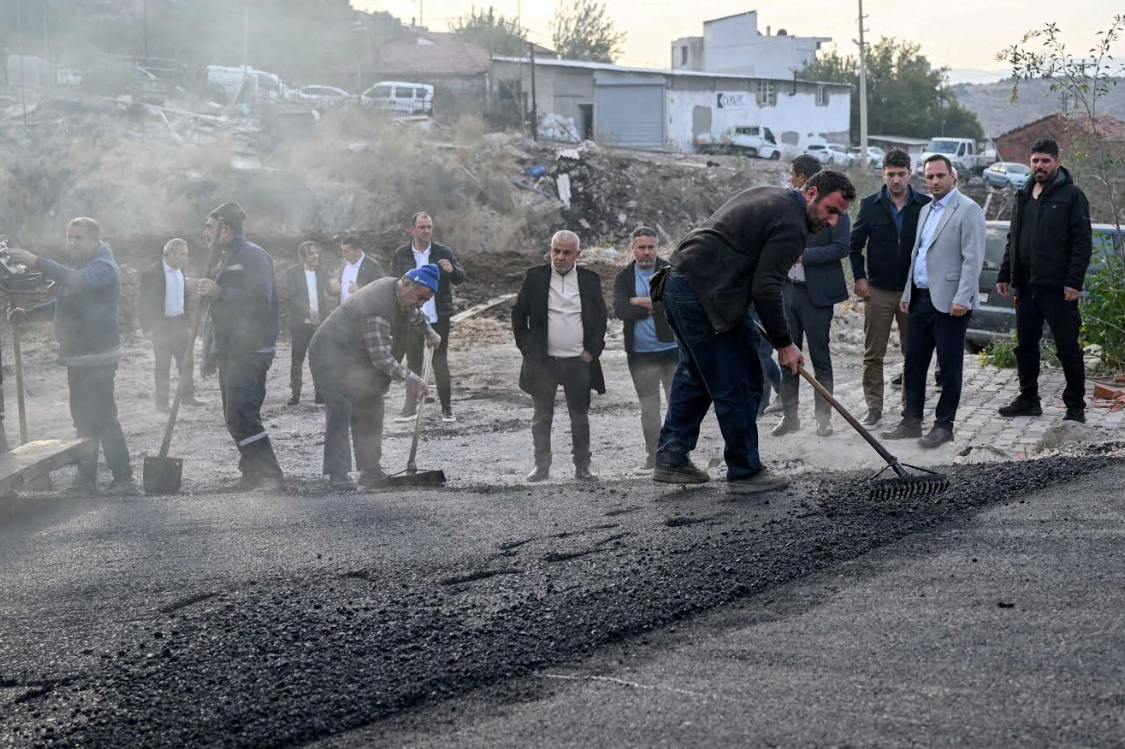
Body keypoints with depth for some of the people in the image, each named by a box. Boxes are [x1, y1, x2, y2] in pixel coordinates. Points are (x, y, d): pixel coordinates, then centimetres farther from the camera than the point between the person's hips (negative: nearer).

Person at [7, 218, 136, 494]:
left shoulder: (104, 267, -14)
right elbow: (63, 303, 26)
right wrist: (28, 314, 9)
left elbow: (79, 282, -36)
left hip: (97, 357, -10)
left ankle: (124, 479, -7)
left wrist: (37, 262, -40)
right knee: (84, 419, 14)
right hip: (78, 356, 10)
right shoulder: (85, 268, 19)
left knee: (101, 418, -11)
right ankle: (86, 480, 21)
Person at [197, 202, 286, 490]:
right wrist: (211, 351, 29)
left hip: (250, 352, -10)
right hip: (230, 352, 10)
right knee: (235, 417, 10)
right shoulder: (227, 258, 22)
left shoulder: (253, 256, -10)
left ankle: (270, 475, -20)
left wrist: (219, 292, -26)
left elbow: (259, 299, -24)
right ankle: (253, 473, 15)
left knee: (241, 414, -19)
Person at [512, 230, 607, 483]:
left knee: (580, 416, 4)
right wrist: (527, 348, -1)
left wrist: (592, 351, 0)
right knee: (542, 417, 5)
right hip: (542, 361, 0)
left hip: (579, 361, 0)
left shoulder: (590, 279, 4)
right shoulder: (534, 277, 1)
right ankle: (542, 466, 12)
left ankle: (582, 467, 11)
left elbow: (600, 317, 9)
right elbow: (518, 314, 6)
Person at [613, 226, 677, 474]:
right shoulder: (624, 277, 4)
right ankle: (652, 459, 16)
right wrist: (656, 307, -12)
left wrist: (642, 302, -14)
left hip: (672, 349, -2)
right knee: (649, 409, 9)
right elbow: (621, 310, -10)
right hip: (640, 353, 2)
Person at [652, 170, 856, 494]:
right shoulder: (791, 225, -12)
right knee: (739, 386, -1)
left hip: (677, 282, 10)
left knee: (696, 374, 21)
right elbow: (765, 289, -17)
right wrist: (784, 344, -8)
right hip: (705, 296, -10)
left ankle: (671, 460, 23)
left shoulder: (766, 195, 19)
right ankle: (745, 472, 8)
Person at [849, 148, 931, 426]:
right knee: (873, 355, 2)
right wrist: (860, 277, -3)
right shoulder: (871, 205, 2)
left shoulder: (925, 205, -1)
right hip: (878, 290, 0)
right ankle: (874, 408, 8)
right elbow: (855, 243, 7)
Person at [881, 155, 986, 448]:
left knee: (949, 366, 0)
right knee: (913, 363, 10)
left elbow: (973, 259, -14)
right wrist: (907, 293, 18)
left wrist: (962, 299, -20)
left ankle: (944, 425, 6)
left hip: (949, 302, -8)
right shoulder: (926, 210, 18)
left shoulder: (968, 210, -8)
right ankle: (912, 421, 19)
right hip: (920, 299, 8)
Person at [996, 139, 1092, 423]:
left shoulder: (1072, 195, -5)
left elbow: (1082, 242, -10)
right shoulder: (1023, 196, 16)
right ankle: (1028, 399, 22)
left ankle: (1075, 406, 4)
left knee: (1068, 348, -2)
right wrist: (1005, 275, 14)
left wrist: (1074, 281, -17)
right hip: (1026, 285, 7)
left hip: (1057, 288, -7)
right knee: (1025, 345, 11)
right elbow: (1013, 239, 22)